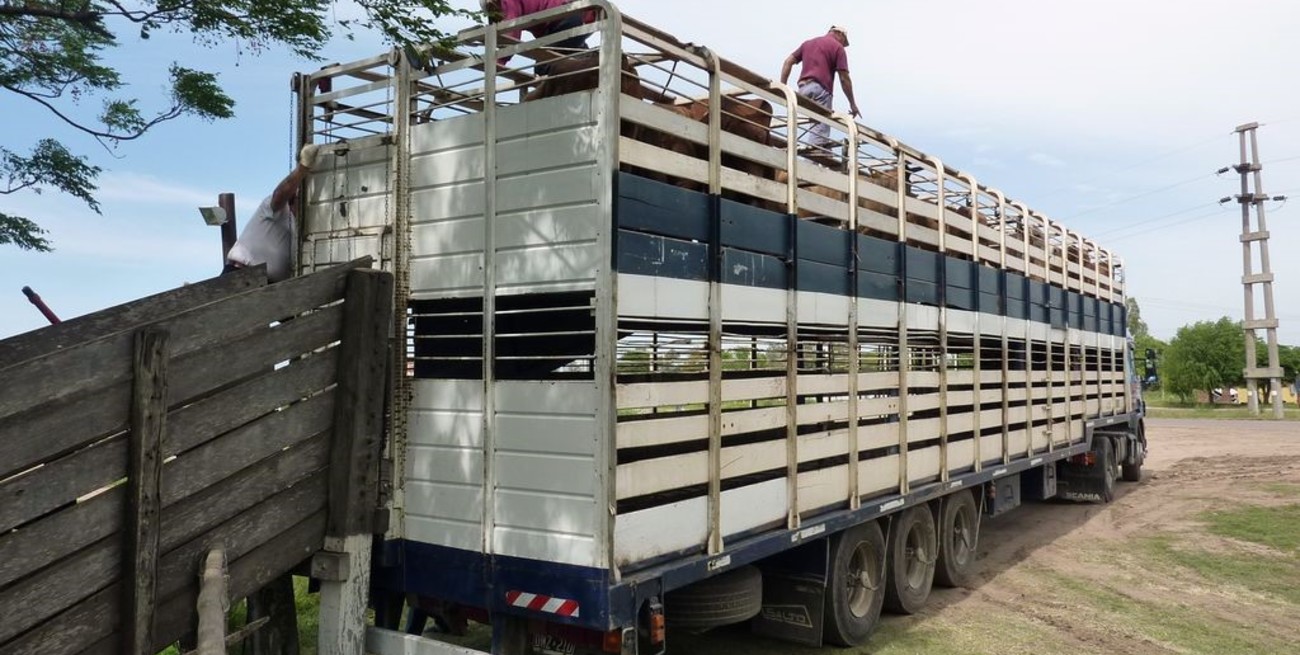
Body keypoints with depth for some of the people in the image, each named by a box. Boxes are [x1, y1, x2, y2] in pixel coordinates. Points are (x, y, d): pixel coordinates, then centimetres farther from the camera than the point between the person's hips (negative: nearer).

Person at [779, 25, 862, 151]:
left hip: (803, 88, 6)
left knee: (817, 123, 11)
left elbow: (788, 62, 16)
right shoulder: (837, 47, 7)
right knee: (821, 126, -10)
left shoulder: (808, 42, 25)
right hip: (820, 89, -6)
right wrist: (852, 104, 7)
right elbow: (844, 78, 2)